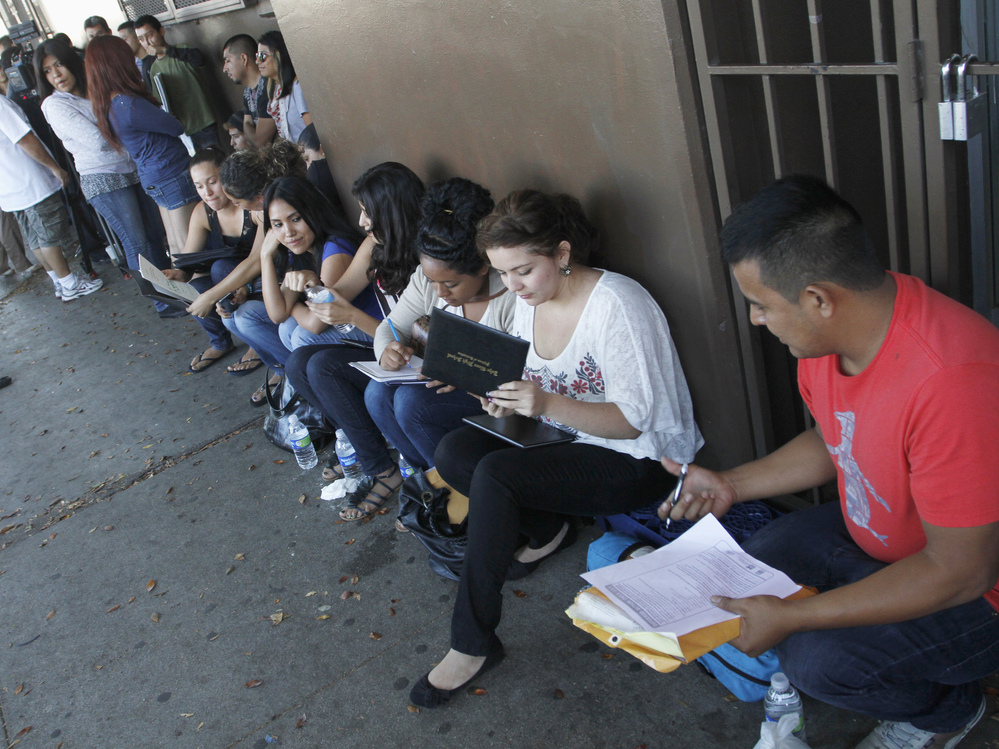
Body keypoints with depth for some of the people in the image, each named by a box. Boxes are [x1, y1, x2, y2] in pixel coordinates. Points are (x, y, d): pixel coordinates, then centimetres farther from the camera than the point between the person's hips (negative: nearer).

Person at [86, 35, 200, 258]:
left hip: (152, 178, 10)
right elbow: (176, 127, -14)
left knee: (176, 244, 19)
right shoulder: (129, 104, -24)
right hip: (172, 175, -10)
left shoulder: (108, 104, 5)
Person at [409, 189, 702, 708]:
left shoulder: (617, 304, -21)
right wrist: (507, 401, -12)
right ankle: (549, 531, 5)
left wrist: (548, 404, -35)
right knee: (453, 452, -11)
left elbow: (633, 419, -22)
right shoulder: (529, 300, 2)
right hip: (565, 438, 8)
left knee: (494, 474, -28)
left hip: (638, 459, -8)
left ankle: (473, 644, -17)